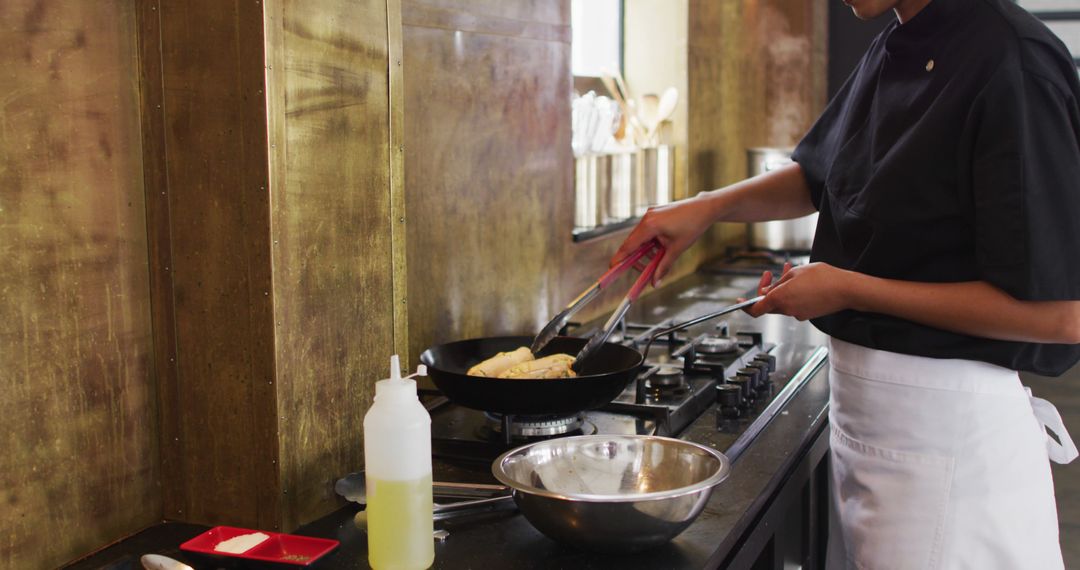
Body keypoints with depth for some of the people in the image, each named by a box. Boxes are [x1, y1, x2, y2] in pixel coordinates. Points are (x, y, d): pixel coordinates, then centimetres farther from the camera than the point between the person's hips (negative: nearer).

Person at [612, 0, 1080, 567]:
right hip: (862, 411, 8)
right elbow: (817, 176, 22)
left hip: (944, 423, -8)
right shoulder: (891, 52, 5)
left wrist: (848, 289, -18)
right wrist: (710, 206, 6)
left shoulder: (1013, 64, -21)